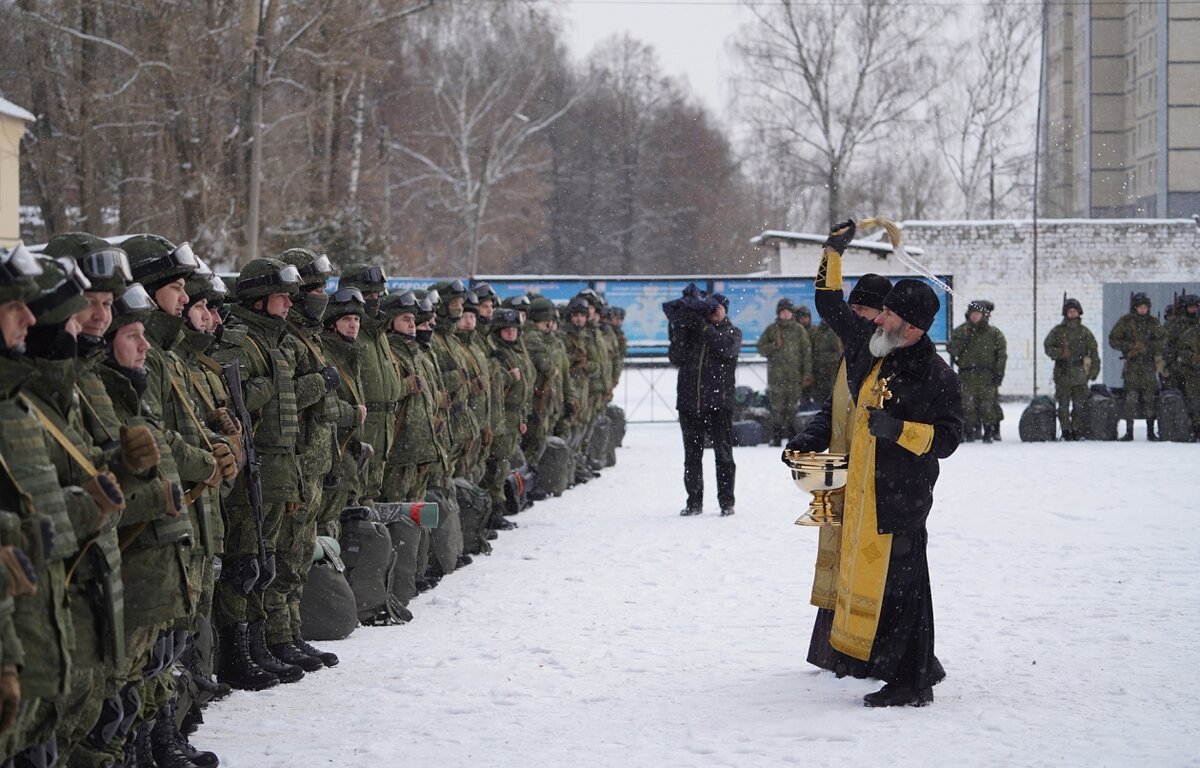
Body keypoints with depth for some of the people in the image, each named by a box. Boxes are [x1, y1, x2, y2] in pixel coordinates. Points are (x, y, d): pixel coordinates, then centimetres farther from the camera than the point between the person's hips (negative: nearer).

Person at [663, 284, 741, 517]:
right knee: (692, 454, 6)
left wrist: (704, 326, -16)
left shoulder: (732, 332, 7)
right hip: (689, 402, 3)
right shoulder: (691, 330, 12)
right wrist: (680, 332, -11)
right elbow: (676, 358, 2)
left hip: (719, 403, -3)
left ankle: (726, 502, 4)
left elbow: (726, 349, -16)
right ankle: (694, 501, 12)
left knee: (723, 454, 0)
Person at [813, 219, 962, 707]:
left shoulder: (937, 377, -12)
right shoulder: (870, 348, 8)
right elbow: (831, 306, 21)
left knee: (898, 584, -6)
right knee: (868, 576, 12)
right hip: (864, 488, 8)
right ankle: (920, 666, 23)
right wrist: (833, 254, 17)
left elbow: (946, 438, -13)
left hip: (902, 495, -8)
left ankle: (911, 683, 0)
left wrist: (900, 429, -25)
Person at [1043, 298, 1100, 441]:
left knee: (1079, 403, 0)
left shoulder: (1084, 331, 9)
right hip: (1062, 373, -1)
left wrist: (1094, 369, 3)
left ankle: (1077, 431, 7)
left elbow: (1093, 351, 10)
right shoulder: (1058, 331, 7)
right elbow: (1047, 347, 6)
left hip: (1079, 373, 1)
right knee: (1063, 404, -2)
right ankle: (1066, 431, 4)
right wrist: (1060, 353, -11)